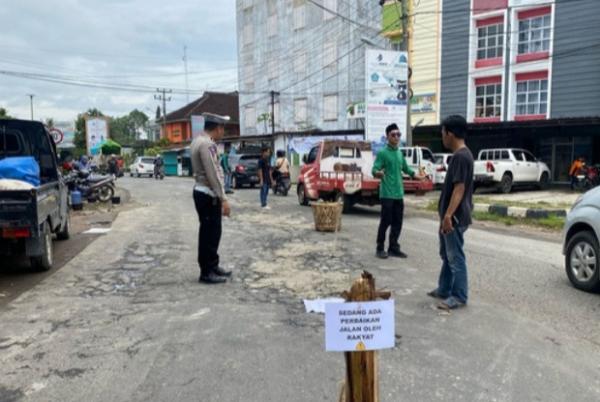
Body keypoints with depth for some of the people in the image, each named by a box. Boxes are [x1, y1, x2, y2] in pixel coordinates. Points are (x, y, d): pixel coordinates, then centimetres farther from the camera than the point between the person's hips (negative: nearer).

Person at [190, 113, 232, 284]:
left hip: (204, 192, 10)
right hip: (208, 195, -10)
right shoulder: (207, 144, -19)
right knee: (209, 233, -2)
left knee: (211, 232, 17)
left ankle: (213, 266, 28)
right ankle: (206, 273, 8)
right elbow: (212, 174, -23)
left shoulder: (200, 140, 13)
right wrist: (223, 199, -21)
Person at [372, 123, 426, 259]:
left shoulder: (400, 153, 13)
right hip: (387, 193, -7)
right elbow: (374, 170, -16)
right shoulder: (382, 153, -8)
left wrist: (417, 176, 28)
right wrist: (379, 173, -38)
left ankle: (393, 248, 17)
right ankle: (380, 248, 7)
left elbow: (406, 168, 28)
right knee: (386, 221, -4)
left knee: (397, 222, 9)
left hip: (399, 193, 7)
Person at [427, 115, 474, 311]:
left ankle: (459, 297, 7)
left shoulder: (460, 156, -19)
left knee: (456, 257, -2)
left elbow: (459, 188, -24)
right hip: (451, 215, 10)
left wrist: (448, 215, -27)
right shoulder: (461, 155, 13)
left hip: (455, 217, -10)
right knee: (446, 254, 18)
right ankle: (444, 289, 30)